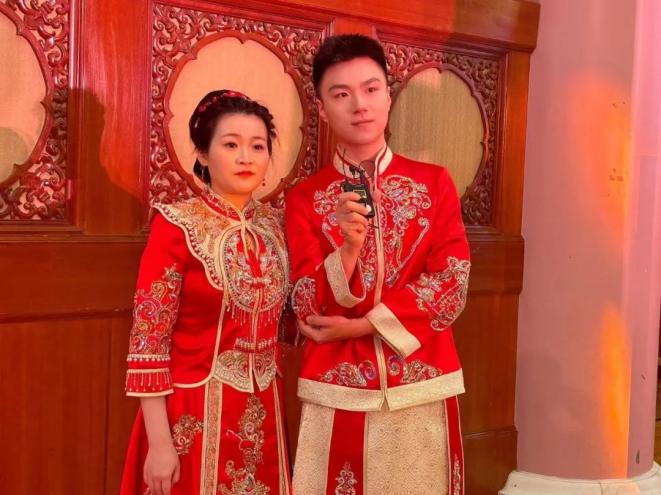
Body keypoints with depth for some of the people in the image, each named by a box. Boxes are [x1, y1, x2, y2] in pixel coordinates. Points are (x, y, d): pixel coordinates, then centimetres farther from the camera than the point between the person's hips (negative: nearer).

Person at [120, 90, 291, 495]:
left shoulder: (276, 224, 4)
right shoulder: (177, 225, -12)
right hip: (195, 414, -5)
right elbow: (148, 338, -14)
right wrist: (159, 442, -15)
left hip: (264, 413, 5)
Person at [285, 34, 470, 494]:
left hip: (422, 392, 1)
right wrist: (348, 247, -24)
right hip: (335, 396, 0)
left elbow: (450, 290, -6)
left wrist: (355, 326, -10)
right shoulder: (305, 198, 1)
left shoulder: (434, 183, 2)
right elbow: (309, 311, -7)